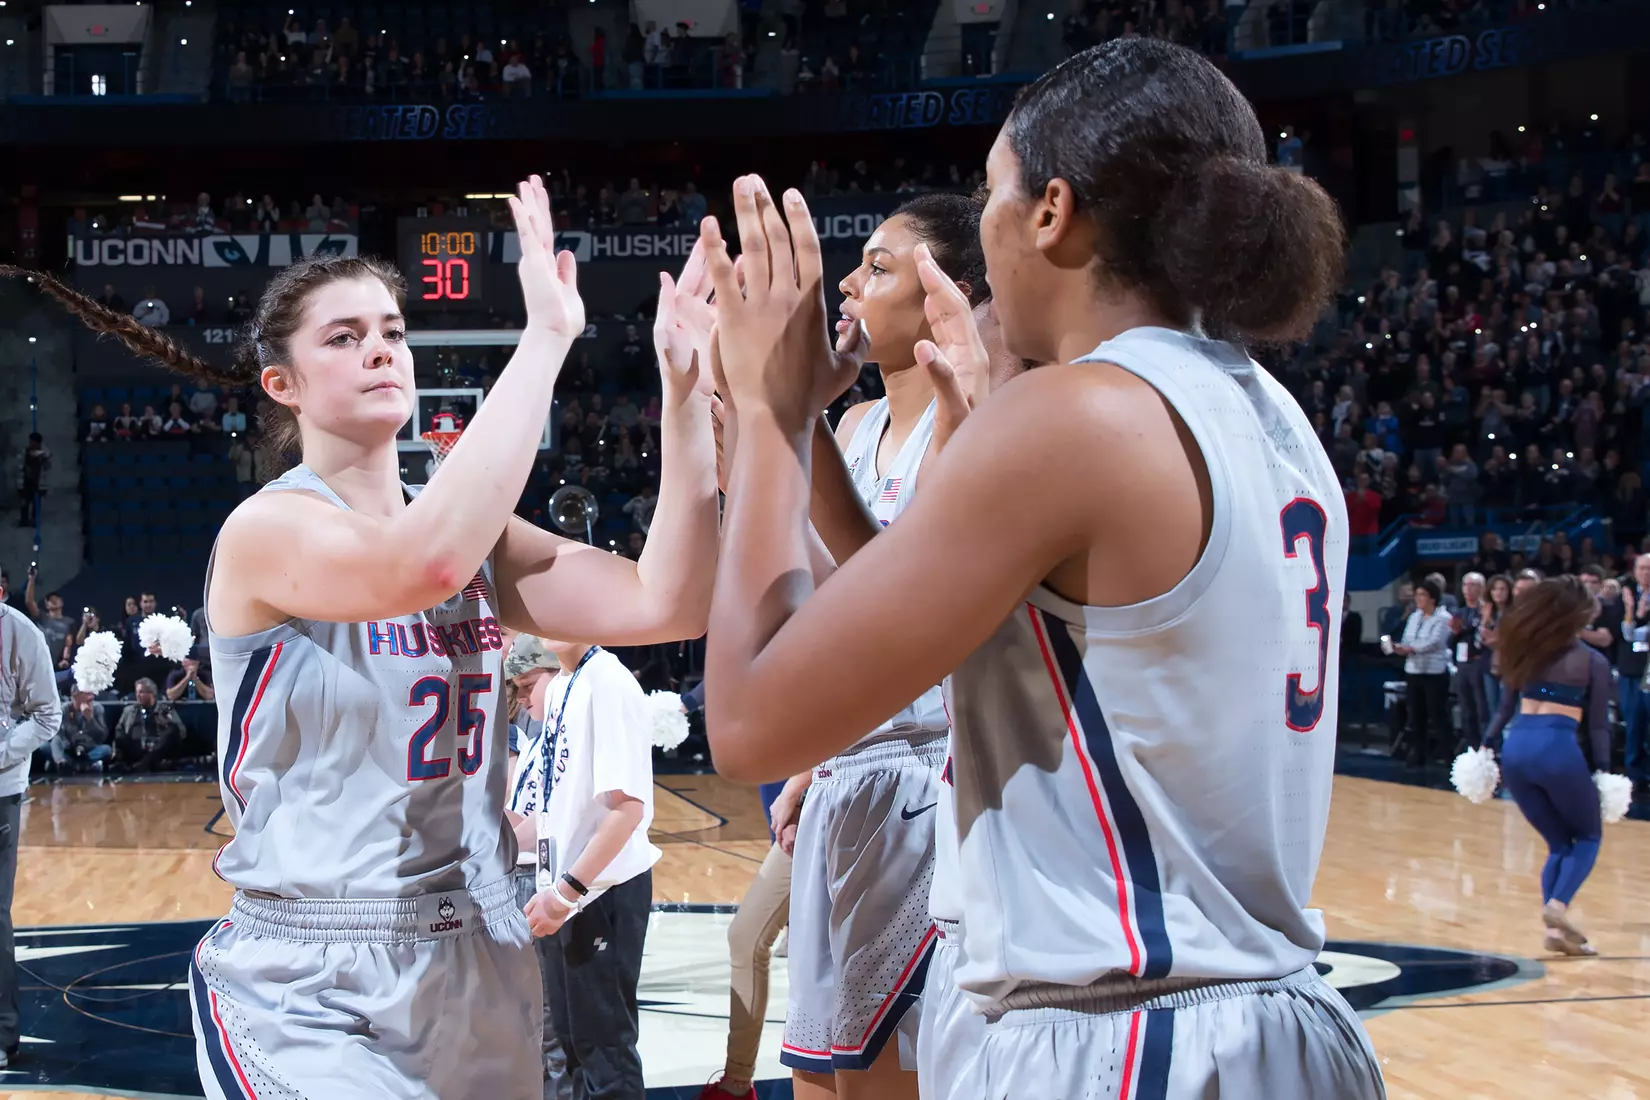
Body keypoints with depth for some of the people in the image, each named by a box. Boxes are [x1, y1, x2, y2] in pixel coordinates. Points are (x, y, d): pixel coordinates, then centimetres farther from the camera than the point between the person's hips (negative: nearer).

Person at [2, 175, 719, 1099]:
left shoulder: (475, 534, 8)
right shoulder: (269, 529, -11)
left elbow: (666, 606, -5)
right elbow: (422, 564, -32)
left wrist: (688, 391, -15)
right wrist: (545, 339, -30)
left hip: (480, 977, 6)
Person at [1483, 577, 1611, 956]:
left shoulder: (1528, 653, 15)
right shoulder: (1594, 662, 4)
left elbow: (1506, 709, 17)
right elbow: (1597, 726, 1)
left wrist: (1488, 748, 24)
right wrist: (1602, 772, 4)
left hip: (1516, 750, 4)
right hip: (1559, 750, -4)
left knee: (1559, 844, 17)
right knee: (1589, 836, 15)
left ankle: (1555, 928, 2)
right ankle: (1558, 905, -11)